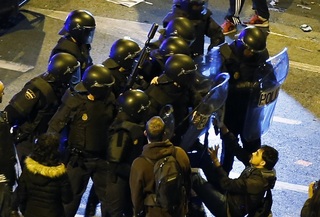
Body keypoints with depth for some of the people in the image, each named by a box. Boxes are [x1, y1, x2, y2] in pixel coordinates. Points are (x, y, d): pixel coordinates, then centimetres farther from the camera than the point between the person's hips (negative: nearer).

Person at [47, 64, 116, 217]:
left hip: (102, 157, 4)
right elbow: (56, 125, -14)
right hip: (79, 158, -4)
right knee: (72, 195, 13)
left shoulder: (109, 98, -5)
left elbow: (114, 123, 10)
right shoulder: (74, 100, -19)